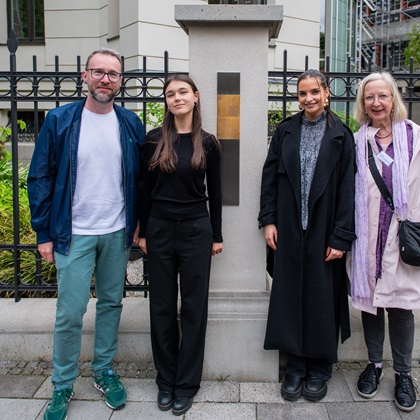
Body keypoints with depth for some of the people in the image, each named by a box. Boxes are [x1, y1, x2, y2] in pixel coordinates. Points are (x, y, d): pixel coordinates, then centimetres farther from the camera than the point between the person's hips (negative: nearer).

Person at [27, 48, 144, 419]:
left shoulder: (130, 123, 3)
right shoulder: (59, 120, -4)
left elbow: (141, 177, 9)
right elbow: (40, 178, -2)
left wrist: (138, 222, 3)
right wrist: (44, 233, -4)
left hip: (117, 233, 3)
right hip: (74, 233, -2)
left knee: (111, 304, 13)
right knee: (70, 312, 0)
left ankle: (104, 371, 32)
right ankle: (63, 385, 20)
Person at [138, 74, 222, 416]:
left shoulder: (208, 143, 1)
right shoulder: (154, 140, 1)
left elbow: (214, 192, 4)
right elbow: (146, 189, 4)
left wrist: (217, 235, 4)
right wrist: (143, 231, 3)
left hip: (196, 230, 0)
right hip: (159, 229, 1)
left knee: (193, 307, 6)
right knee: (162, 306, 9)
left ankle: (187, 382, 21)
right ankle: (166, 379, 25)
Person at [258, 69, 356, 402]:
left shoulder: (341, 135, -1)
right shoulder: (285, 130, 6)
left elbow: (347, 187, -5)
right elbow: (270, 175, 6)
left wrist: (341, 237, -10)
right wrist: (268, 219, -1)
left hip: (324, 231, -2)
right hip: (289, 229, 2)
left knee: (322, 297, 7)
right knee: (290, 295, 7)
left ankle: (319, 370, 25)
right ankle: (295, 366, 23)